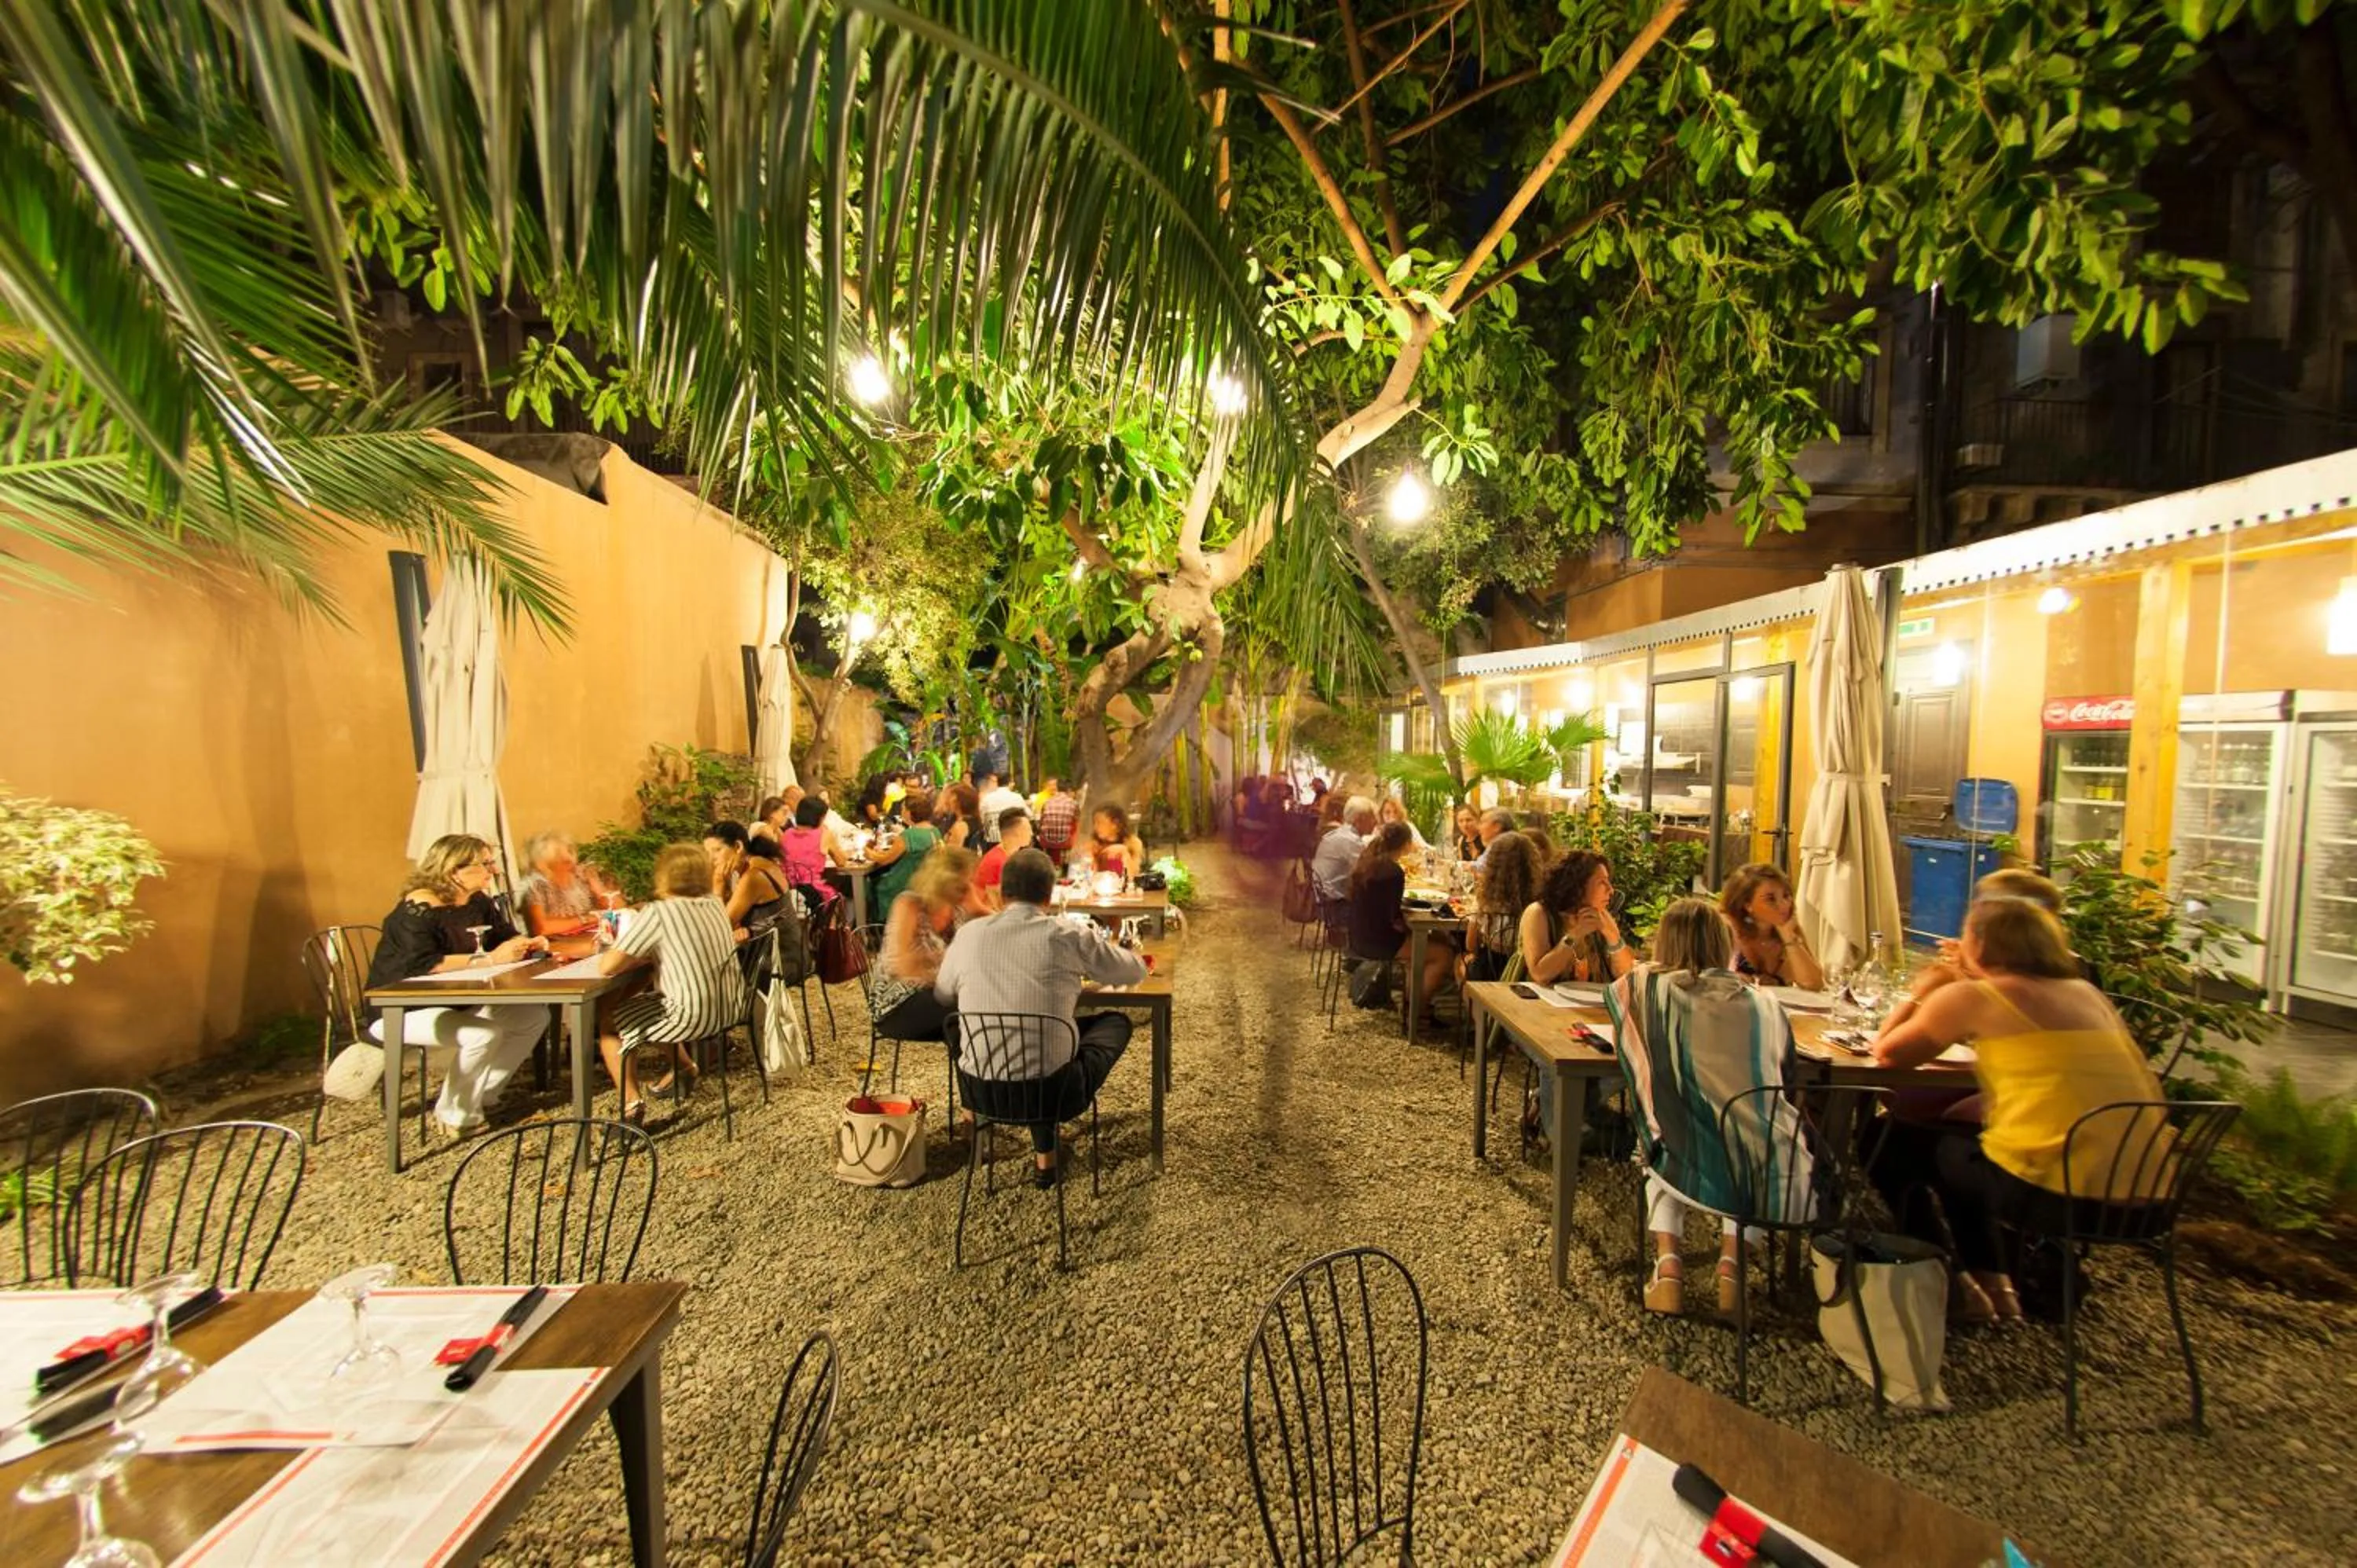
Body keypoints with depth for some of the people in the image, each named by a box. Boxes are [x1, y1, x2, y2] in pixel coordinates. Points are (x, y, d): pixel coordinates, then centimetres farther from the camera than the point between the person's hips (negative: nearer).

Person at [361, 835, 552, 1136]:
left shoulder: (479, 902, 3)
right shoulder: (418, 908, -21)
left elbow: (505, 935, 16)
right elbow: (422, 964, -34)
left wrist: (527, 944, -7)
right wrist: (490, 959, -33)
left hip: (455, 1003, 9)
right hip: (401, 1012, -9)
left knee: (535, 1017, -5)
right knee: (484, 1033, -32)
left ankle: (479, 1097, 3)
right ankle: (455, 1115, -8)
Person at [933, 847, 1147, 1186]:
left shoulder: (969, 934, -1)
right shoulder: (1069, 936, -9)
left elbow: (942, 996, 17)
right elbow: (1137, 971, 6)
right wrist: (1097, 945, 26)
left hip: (979, 1091, 4)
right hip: (1051, 1091, -4)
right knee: (1117, 1023, 20)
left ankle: (1045, 1151, 31)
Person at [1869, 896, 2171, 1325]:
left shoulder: (1968, 997, -7)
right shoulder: (2087, 993, 13)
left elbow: (1887, 1052, 1)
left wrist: (1920, 992, 16)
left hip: (2053, 1192, -7)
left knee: (1891, 1141, 14)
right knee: (1956, 1143, 30)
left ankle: (1951, 1286, 21)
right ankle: (1995, 1285, 32)